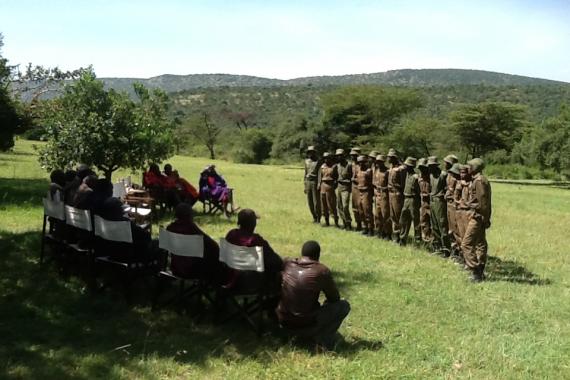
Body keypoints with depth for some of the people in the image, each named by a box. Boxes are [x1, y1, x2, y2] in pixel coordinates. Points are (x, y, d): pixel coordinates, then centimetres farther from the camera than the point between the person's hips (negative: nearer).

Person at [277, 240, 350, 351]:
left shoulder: (287, 263, -1)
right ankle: (324, 339, -4)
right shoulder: (322, 271, -12)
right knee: (344, 305, 9)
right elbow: (334, 298, 1)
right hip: (306, 325, -5)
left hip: (283, 321, 6)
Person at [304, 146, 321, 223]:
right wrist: (305, 185, 16)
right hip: (308, 182, 6)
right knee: (309, 202, 7)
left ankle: (318, 218, 5)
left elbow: (320, 174, -9)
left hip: (315, 182, -6)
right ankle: (314, 217, 18)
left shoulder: (318, 162, -4)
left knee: (316, 201, -5)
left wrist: (319, 185, -19)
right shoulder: (306, 162, 15)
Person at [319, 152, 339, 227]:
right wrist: (319, 185, 4)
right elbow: (320, 176, 14)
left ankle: (336, 221, 0)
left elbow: (337, 177, -2)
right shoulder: (322, 166, 11)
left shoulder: (334, 166, -2)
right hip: (323, 185, 5)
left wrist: (335, 184, -11)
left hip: (331, 186, -5)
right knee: (323, 203, 7)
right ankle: (326, 221, 16)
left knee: (332, 204, -7)